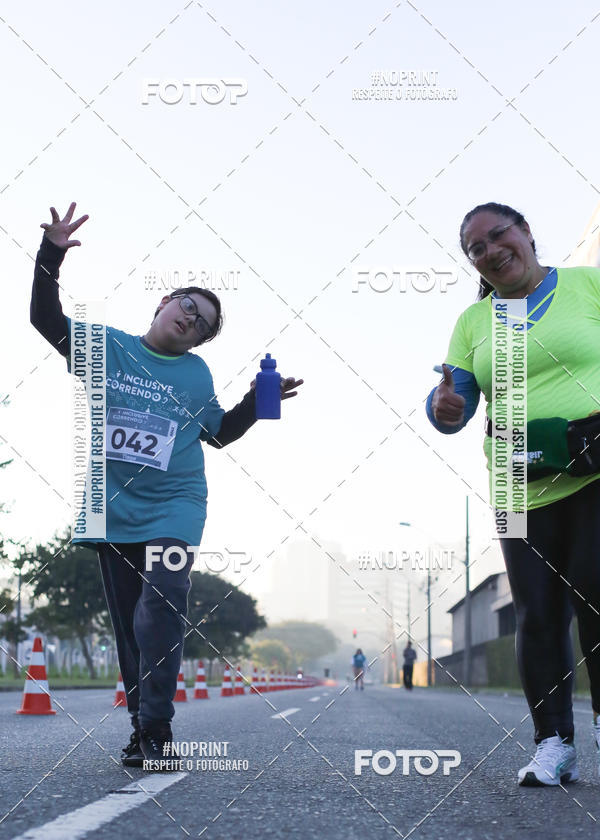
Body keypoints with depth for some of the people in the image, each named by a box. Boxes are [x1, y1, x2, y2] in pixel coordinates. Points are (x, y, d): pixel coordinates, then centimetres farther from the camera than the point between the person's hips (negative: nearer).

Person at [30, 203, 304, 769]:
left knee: (159, 613, -18)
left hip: (173, 510, -1)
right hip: (113, 509, 1)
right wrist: (51, 255, -10)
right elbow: (47, 319, 1)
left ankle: (154, 731, -17)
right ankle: (141, 725, 14)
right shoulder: (107, 346, 6)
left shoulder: (197, 374, 11)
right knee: (128, 623, 5)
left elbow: (220, 433, 23)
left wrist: (258, 400, 8)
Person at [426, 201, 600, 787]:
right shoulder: (473, 322, 13)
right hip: (523, 491, 4)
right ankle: (553, 743, 7)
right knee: (537, 614, 1)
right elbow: (455, 404, 8)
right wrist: (443, 407, -17)